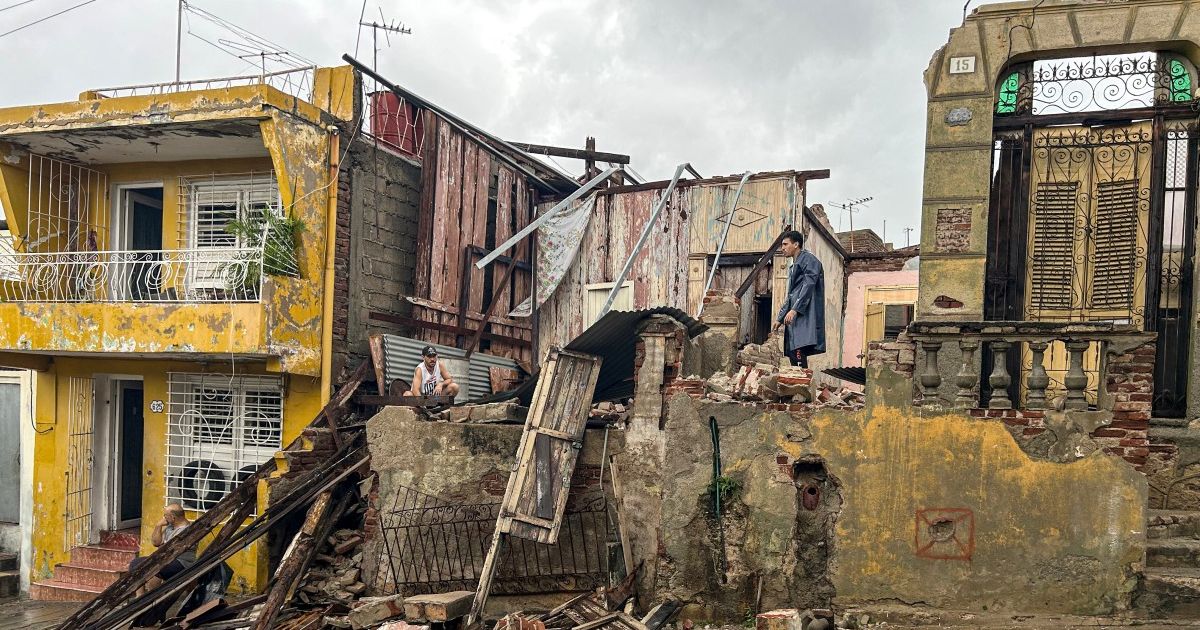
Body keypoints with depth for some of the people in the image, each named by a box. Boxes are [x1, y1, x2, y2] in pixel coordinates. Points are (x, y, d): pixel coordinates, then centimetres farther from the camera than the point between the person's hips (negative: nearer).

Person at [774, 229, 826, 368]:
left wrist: (795, 310, -22)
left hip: (804, 316, -9)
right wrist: (780, 318, 24)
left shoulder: (808, 259, -1)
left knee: (798, 356, -20)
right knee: (793, 354, 2)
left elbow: (809, 285, -14)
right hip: (793, 317, 9)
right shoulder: (793, 267, 27)